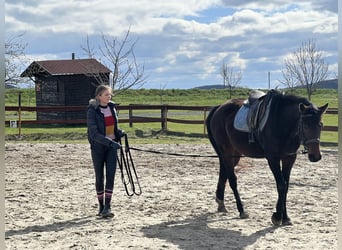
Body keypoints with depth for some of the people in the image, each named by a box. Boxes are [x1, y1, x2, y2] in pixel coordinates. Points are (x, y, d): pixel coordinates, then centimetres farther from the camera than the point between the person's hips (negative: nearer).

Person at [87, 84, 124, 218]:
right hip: (98, 147, -4)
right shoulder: (92, 111, -13)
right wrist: (109, 142, -29)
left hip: (112, 145, 4)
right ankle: (101, 206, 19)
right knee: (99, 176, 5)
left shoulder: (112, 107, 4)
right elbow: (94, 133, -20)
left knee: (111, 175, -6)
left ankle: (107, 207, -4)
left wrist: (120, 132, -3)